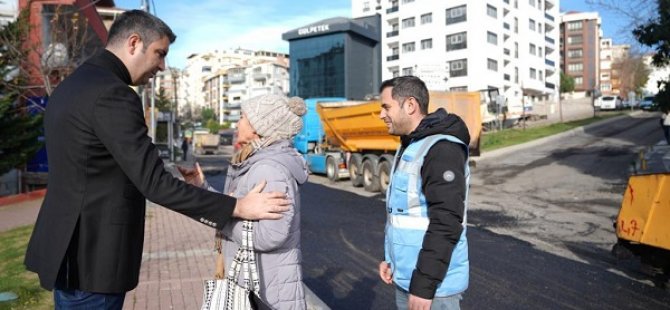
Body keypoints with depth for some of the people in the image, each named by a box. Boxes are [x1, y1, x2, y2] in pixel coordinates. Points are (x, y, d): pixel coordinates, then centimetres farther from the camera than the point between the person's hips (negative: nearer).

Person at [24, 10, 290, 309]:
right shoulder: (112, 94, -21)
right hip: (91, 256, -10)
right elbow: (154, 183, -25)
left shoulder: (70, 86, 10)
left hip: (70, 247, 10)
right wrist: (237, 207, -21)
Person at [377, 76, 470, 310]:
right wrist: (390, 258, 16)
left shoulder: (441, 149, -19)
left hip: (433, 284, -9)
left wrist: (424, 286, -23)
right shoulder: (409, 146, 11)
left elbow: (446, 224, -24)